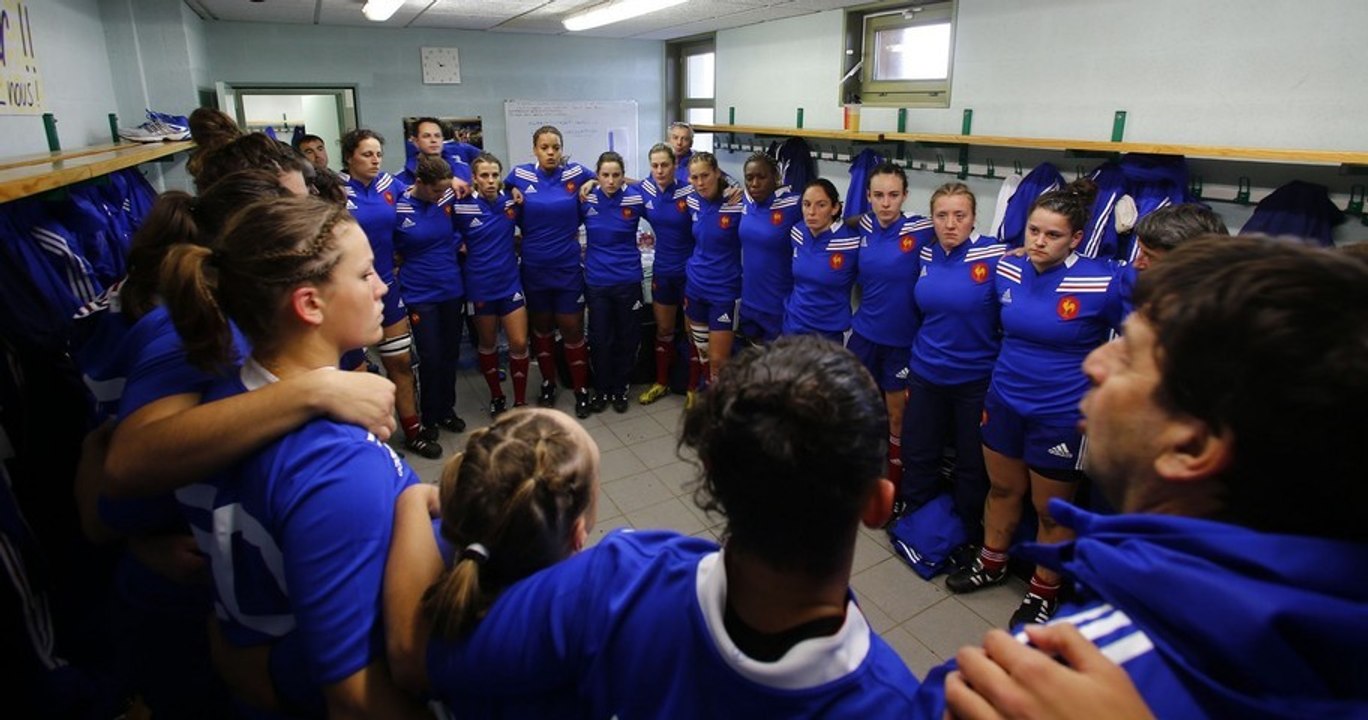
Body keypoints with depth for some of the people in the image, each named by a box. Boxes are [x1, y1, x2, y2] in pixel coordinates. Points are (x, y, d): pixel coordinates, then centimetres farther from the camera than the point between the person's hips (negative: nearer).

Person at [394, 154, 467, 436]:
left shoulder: (448, 198, -4)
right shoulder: (398, 208, -11)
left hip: (453, 290, 4)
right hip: (420, 294, -4)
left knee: (451, 353, 12)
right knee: (431, 357, 1)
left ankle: (446, 410, 30)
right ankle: (429, 417, 21)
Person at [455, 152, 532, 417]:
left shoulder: (511, 202, -3)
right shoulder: (462, 207, -10)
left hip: (510, 282, 1)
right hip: (480, 285, -1)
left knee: (519, 343, -3)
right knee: (487, 343, 13)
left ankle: (520, 401, 12)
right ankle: (496, 396, 30)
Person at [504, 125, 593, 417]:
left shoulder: (575, 173, -5)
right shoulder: (520, 175, -3)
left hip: (568, 266, -1)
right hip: (534, 267, 2)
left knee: (572, 330, 4)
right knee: (541, 328, 16)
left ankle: (582, 389, 17)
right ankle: (548, 383, 32)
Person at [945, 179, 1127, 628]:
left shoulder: (1104, 283, -18)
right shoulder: (1007, 270, -4)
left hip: (1062, 416, -4)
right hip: (1003, 401, 5)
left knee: (1052, 511, 13)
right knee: (1001, 489, 22)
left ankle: (1045, 590, 35)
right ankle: (992, 563, 44)